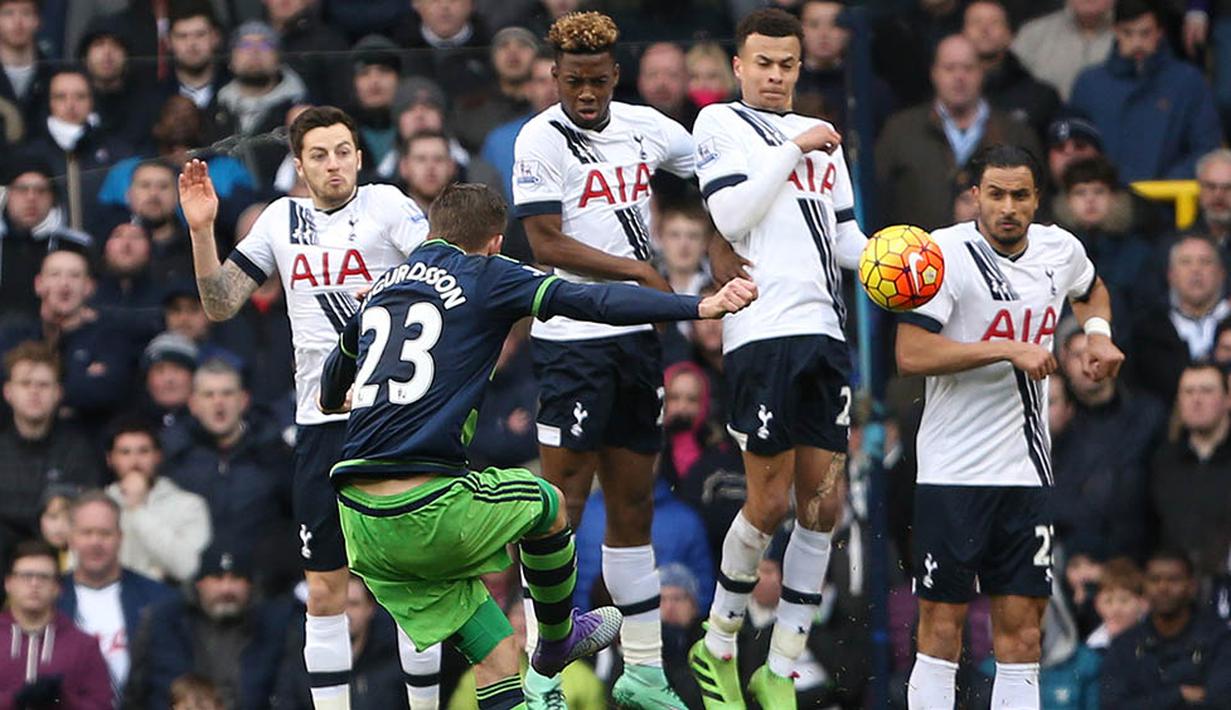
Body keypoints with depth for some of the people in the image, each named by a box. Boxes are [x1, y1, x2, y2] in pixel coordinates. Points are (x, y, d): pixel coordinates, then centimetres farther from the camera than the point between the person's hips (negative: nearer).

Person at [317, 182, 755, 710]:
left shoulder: (382, 288, 21)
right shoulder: (485, 276, 3)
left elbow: (337, 367, 41)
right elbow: (590, 301, -9)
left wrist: (332, 400, 65)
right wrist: (701, 307, -16)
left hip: (360, 523, 6)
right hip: (430, 513, -6)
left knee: (497, 665, 10)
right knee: (547, 505, 27)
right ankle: (556, 642, 45)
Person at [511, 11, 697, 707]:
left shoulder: (644, 127, 9)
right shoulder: (541, 140, -8)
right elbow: (547, 244, -13)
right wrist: (639, 271, -12)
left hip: (638, 336, 6)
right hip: (573, 340, -6)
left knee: (634, 503, 11)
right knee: (564, 500, -9)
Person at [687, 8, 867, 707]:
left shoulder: (823, 137, 21)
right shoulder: (720, 124, 4)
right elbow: (731, 217, -9)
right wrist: (792, 151, -8)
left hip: (825, 332, 6)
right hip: (762, 330, -6)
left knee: (822, 504, 1)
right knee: (771, 500, -7)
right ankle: (719, 645, 13)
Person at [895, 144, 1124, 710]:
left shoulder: (1060, 250, 7)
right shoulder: (945, 252, -11)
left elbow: (1091, 290, 32)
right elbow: (910, 354, -19)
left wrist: (1098, 333, 11)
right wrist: (1008, 350, -23)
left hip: (1027, 470, 5)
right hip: (953, 472, -5)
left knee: (1022, 623, 4)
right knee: (942, 623, -3)